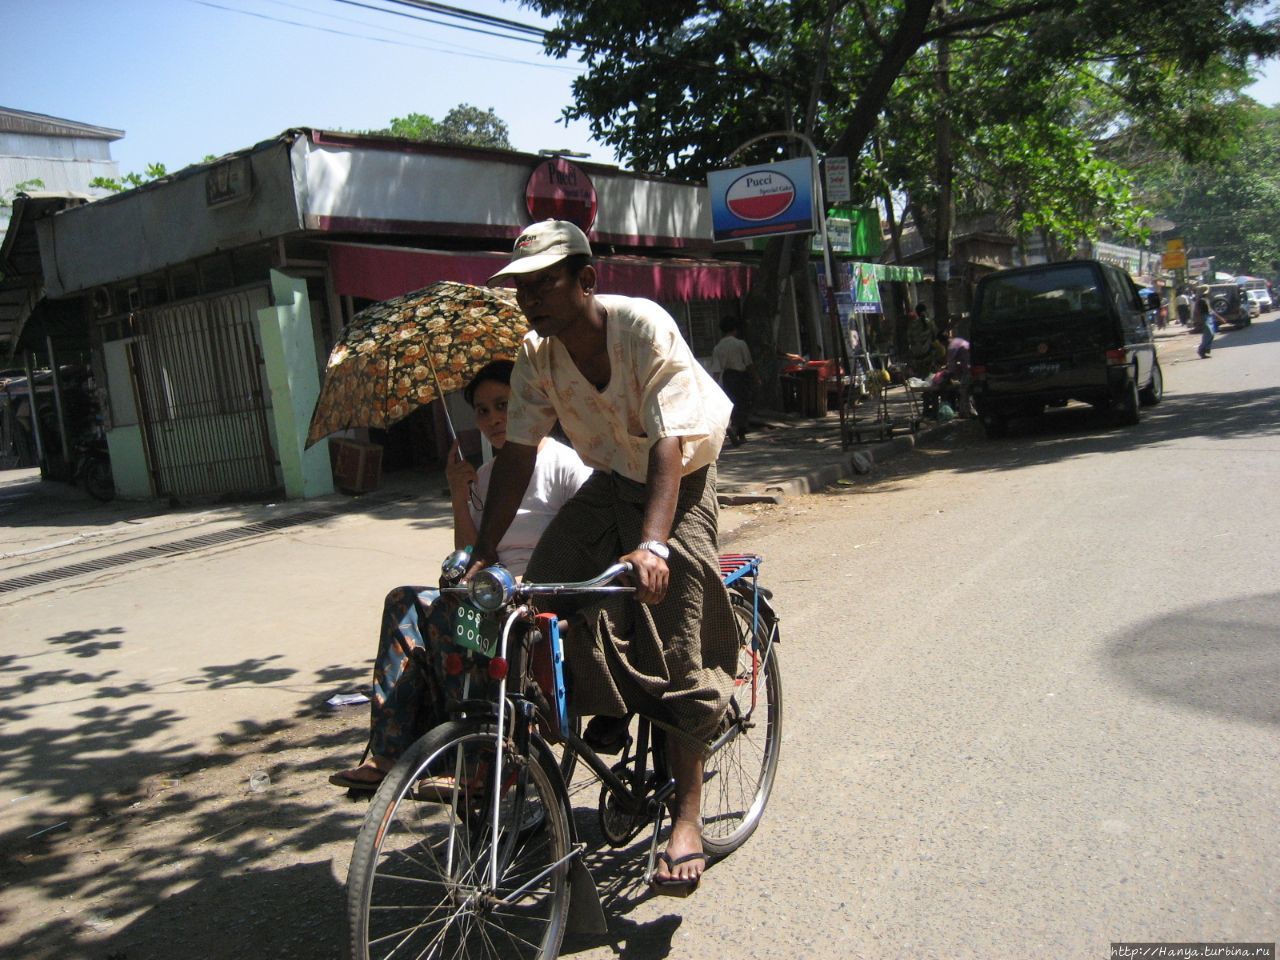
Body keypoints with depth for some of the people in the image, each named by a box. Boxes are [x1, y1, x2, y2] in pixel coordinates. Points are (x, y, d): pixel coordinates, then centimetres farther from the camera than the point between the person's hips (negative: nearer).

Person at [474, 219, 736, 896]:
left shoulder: (644, 327, -26)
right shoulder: (537, 355, -10)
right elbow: (518, 455, -6)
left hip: (679, 482, -5)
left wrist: (652, 543, -47)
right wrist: (482, 553, -12)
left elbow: (668, 444, -34)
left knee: (676, 641, -13)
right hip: (610, 482, 5)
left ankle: (686, 814, -2)